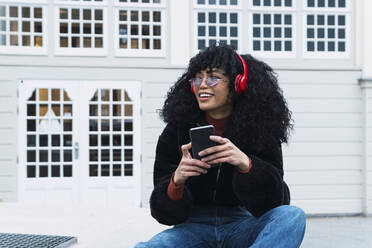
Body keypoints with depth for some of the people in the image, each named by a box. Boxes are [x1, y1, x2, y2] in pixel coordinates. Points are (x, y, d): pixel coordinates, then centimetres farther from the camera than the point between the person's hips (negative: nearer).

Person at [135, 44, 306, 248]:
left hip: (240, 225, 1)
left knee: (293, 216, -30)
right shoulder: (175, 133, -4)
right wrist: (176, 181, -29)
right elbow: (164, 213, -6)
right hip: (194, 227, 0)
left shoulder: (259, 130, -5)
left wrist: (246, 164, -34)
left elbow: (273, 203, -16)